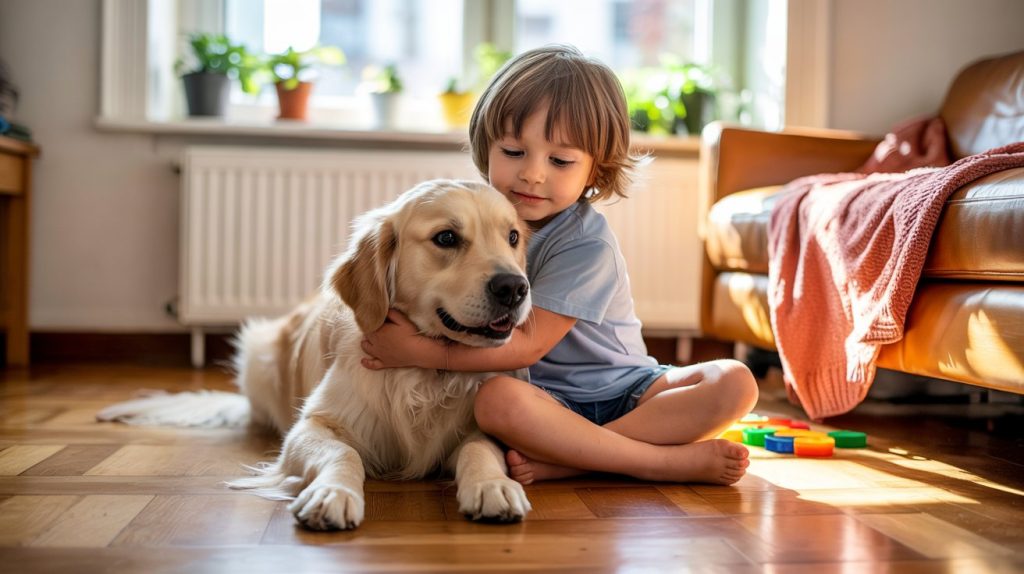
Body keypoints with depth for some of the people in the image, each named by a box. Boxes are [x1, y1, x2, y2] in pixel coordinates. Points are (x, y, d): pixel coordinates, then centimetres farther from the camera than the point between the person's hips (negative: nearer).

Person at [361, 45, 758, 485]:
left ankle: (558, 460, -32)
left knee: (735, 383, -24)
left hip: (621, 391, -1)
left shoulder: (587, 245, -16)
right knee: (496, 399, -35)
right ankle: (671, 462, -24)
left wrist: (422, 352, -23)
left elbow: (528, 344, -22)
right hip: (544, 398, 1)